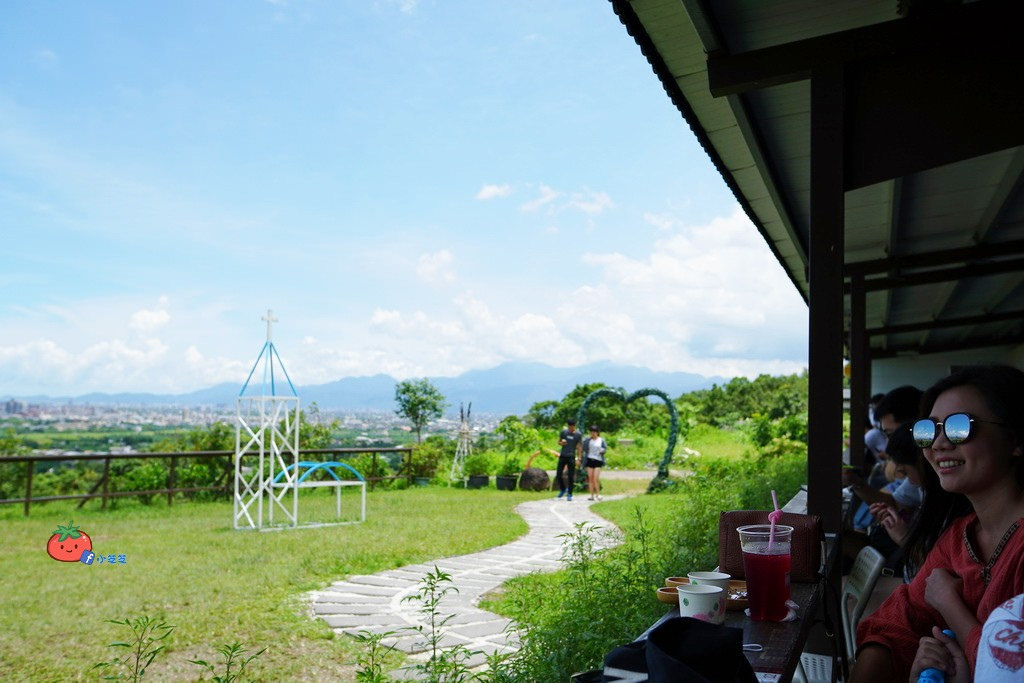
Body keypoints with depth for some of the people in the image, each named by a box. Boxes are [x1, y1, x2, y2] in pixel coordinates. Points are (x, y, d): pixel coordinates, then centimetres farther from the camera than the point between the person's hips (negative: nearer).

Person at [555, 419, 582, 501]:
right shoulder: (564, 432, 6)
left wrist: (578, 458, -8)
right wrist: (561, 443, -9)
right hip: (562, 456, 3)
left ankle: (570, 494, 7)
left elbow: (579, 447, 0)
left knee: (571, 476, -1)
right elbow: (558, 442, 15)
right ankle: (563, 489, 24)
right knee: (558, 475, 2)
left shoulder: (578, 435, -1)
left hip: (571, 457, -3)